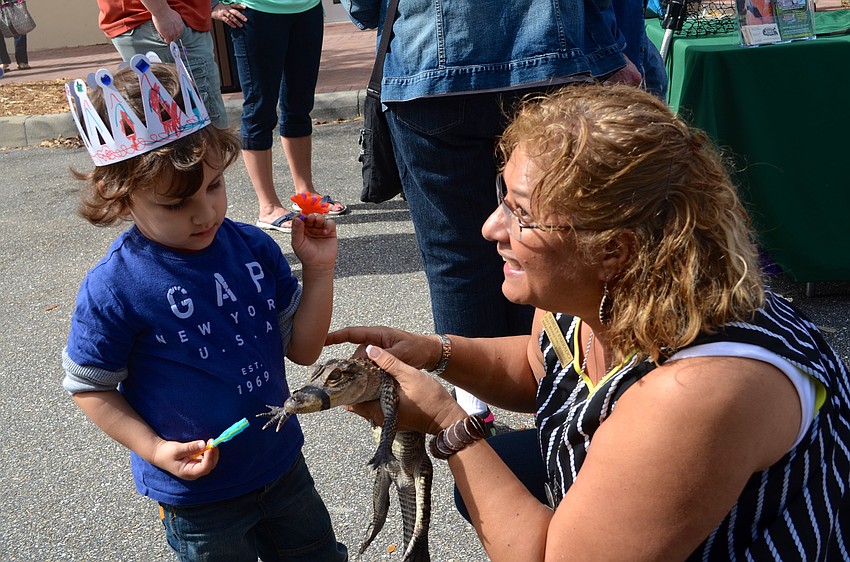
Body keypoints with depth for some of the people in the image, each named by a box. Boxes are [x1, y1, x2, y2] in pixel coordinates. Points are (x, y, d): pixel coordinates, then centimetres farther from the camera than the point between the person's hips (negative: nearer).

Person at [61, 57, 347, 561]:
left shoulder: (255, 249, -9)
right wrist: (155, 450, -19)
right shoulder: (115, 289, -21)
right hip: (197, 498, -5)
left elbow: (303, 349, -3)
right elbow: (89, 386, -9)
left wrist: (319, 269, -14)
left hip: (283, 466, 5)